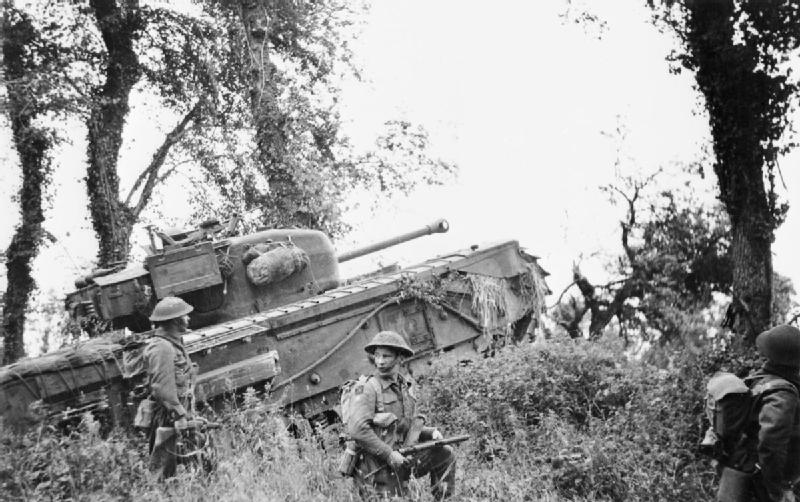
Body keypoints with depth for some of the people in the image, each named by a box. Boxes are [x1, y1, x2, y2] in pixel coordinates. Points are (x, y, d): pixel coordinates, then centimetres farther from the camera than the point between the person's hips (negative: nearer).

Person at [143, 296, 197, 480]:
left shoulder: (173, 343, 15)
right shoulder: (162, 347, -19)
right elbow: (163, 387, -24)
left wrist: (184, 412, 21)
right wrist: (179, 415, -22)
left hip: (176, 412, 10)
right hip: (168, 416, -10)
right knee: (163, 465, -6)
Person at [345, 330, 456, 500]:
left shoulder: (407, 387, 10)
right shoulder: (368, 389, -14)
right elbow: (357, 429, -25)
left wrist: (431, 433, 1)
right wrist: (389, 454, -23)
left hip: (401, 459, 7)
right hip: (377, 468, -7)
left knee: (444, 454, 8)